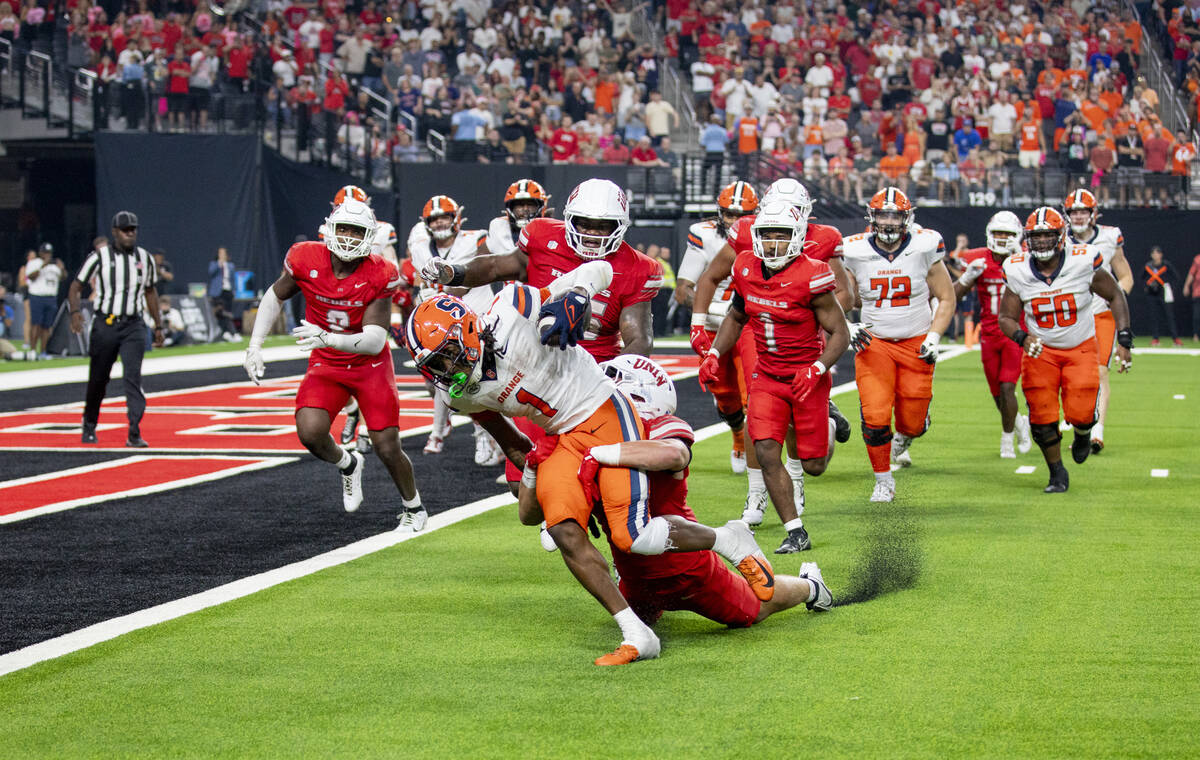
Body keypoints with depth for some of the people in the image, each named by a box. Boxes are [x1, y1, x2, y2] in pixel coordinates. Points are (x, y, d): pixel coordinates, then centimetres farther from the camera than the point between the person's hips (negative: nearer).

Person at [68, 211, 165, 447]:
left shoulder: (145, 258, 7)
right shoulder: (99, 257, -4)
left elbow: (150, 292, 19)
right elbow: (76, 286, -2)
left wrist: (158, 325, 19)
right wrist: (75, 311, -20)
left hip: (133, 326, 1)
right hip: (105, 324, -1)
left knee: (133, 376, -13)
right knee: (98, 379, 9)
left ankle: (134, 434, -17)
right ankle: (89, 425, 31)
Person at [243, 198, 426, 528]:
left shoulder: (379, 275, -20)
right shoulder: (305, 260, -14)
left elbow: (375, 340, -24)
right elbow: (276, 296, 7)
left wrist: (327, 338, -40)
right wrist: (255, 346, 0)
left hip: (370, 365, -2)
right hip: (326, 366, 2)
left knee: (387, 448, -4)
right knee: (310, 432, -23)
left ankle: (413, 508, 26)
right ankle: (347, 465, 13)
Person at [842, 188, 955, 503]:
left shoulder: (924, 249, -6)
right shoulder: (856, 253, -4)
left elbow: (946, 299, 4)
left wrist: (933, 337, -8)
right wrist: (848, 328, -10)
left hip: (916, 343, 0)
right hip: (874, 343, 0)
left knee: (913, 421, 3)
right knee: (875, 418, -12)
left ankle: (902, 440, 43)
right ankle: (884, 481, 9)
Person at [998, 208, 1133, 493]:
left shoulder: (1084, 262, -17)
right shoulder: (1018, 271, -12)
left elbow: (1116, 297, -3)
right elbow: (1006, 317, -3)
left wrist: (1124, 341, -9)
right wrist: (1023, 338, -25)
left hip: (1081, 348, -1)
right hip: (1041, 351, 1)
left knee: (1080, 414, -13)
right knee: (1042, 419, -5)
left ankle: (1083, 434, 27)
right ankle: (1057, 474, 19)